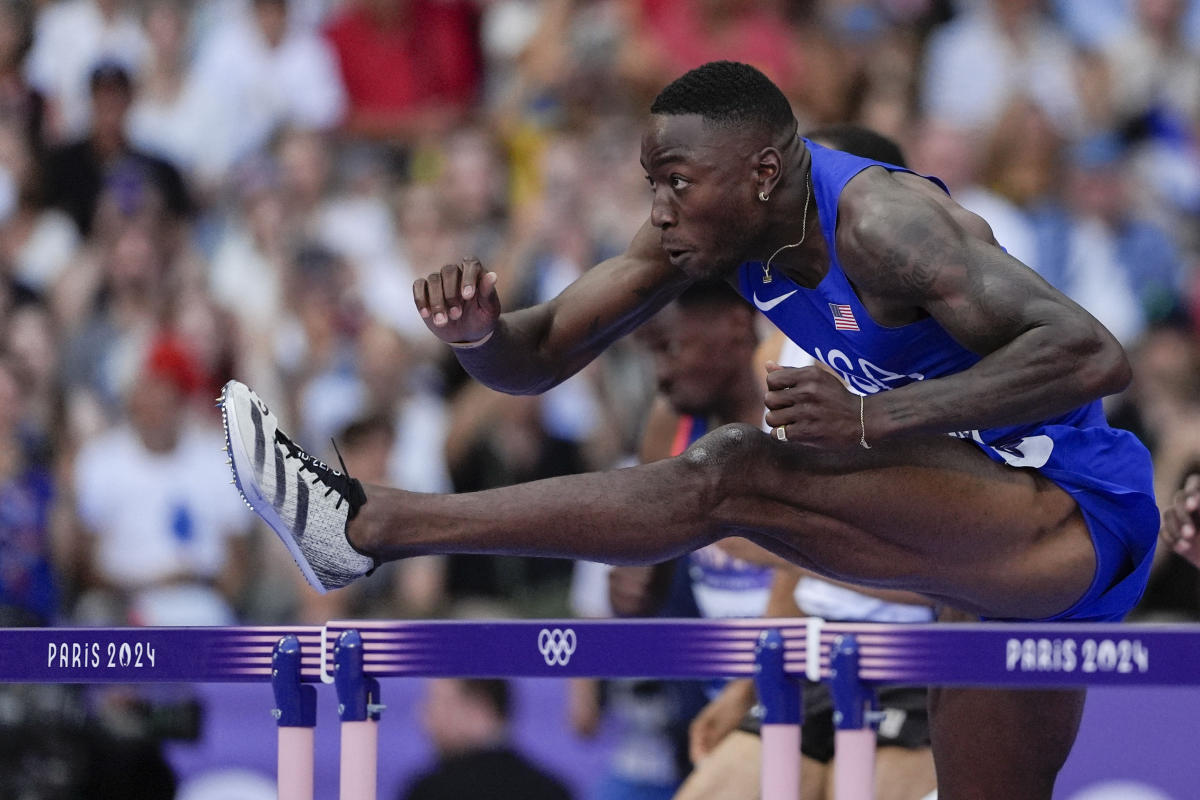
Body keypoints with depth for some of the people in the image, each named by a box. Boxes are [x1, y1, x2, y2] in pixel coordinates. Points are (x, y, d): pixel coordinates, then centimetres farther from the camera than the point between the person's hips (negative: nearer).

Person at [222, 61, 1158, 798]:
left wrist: (874, 419, -37)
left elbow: (1095, 357, -33)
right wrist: (479, 334, -21)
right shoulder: (713, 225, 1)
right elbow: (545, 355, 4)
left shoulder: (876, 219, -24)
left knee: (735, 477, -23)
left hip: (1076, 518, -10)